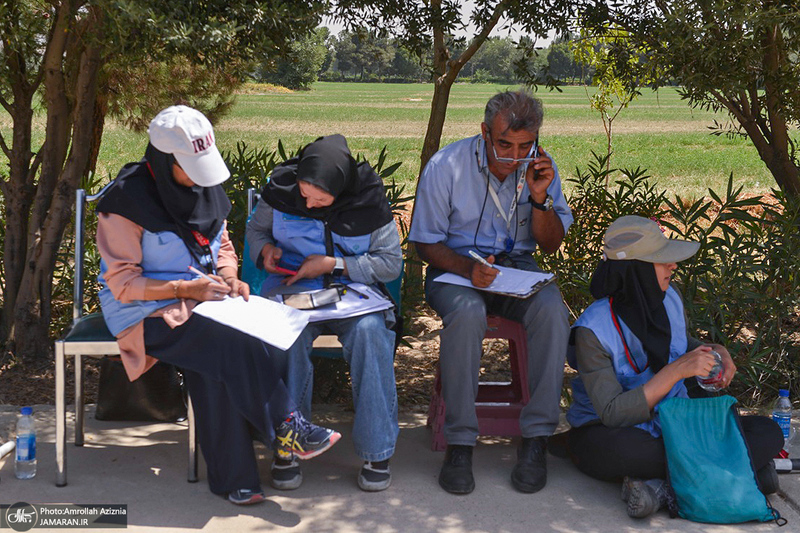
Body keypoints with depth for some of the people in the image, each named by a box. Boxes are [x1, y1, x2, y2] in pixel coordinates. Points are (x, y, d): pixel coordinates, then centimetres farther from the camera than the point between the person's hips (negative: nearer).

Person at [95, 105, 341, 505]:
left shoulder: (205, 188, 8)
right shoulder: (126, 201, -13)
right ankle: (287, 429, -17)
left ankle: (232, 477, -21)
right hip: (142, 310, -5)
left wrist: (228, 278, -3)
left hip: (200, 301, 5)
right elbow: (123, 283, -13)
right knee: (236, 346, -29)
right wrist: (185, 288, -21)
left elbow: (222, 247, 20)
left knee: (211, 368, -26)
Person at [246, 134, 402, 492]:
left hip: (352, 288, -1)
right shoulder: (281, 188, -1)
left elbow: (391, 262, -3)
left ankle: (376, 451, -22)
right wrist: (265, 249, -6)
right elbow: (255, 229, 18)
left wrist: (333, 264, -12)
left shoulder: (369, 200, -6)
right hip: (292, 285, 1)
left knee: (370, 331, -34)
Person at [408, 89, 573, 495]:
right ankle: (459, 442, -26)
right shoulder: (445, 167, -11)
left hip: (517, 267, 3)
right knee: (466, 312, -37)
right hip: (455, 266, -2)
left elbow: (551, 245, 3)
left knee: (551, 309, -31)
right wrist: (467, 269, -24)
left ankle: (536, 438, -22)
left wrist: (540, 198, -16)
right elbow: (426, 243, -4)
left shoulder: (541, 168, -2)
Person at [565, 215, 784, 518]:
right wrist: (677, 370, -30)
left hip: (673, 425, 6)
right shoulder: (593, 330, -20)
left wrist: (717, 353, -1)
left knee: (768, 433, -13)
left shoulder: (669, 300, -2)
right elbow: (612, 414, -26)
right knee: (623, 448, -43)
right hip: (606, 433, -6)